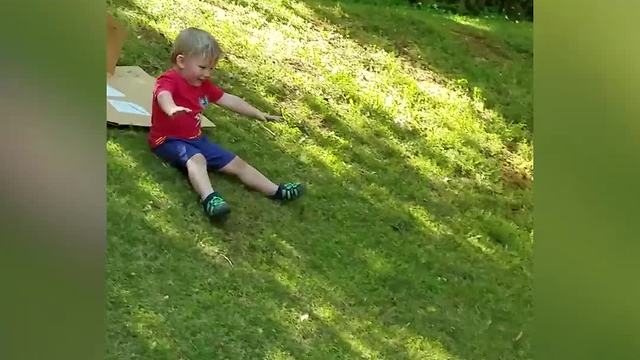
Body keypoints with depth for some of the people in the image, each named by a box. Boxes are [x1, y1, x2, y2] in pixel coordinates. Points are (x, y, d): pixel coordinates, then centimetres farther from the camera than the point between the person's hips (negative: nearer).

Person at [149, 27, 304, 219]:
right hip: (169, 140, -8)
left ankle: (277, 191, 13)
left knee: (236, 163, 7)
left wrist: (258, 114, 14)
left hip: (196, 139, 8)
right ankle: (209, 198, -59)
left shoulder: (203, 84, 9)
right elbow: (163, 96, -42)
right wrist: (172, 108, -67)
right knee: (196, 159, -38)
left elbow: (229, 100, 15)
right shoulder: (168, 80, -18)